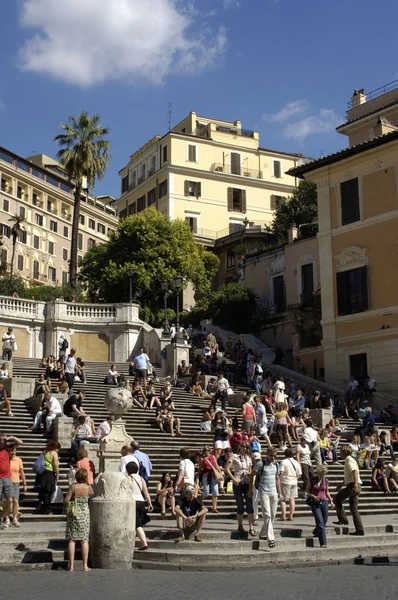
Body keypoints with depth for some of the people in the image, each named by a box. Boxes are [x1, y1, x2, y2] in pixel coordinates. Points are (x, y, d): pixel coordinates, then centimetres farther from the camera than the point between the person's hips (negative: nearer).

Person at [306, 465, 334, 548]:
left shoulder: (326, 481, 5)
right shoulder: (312, 480, -3)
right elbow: (307, 490, 5)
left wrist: (331, 501, 7)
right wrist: (313, 496, -12)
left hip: (324, 502, 4)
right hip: (315, 503, -4)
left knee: (324, 522, 10)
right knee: (320, 522, -13)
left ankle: (316, 532, 42)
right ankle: (323, 543, -14)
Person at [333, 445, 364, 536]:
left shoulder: (349, 460, -5)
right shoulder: (348, 460, 25)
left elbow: (355, 472, -21)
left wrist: (355, 485, -31)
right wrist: (340, 486, 36)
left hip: (353, 485, -10)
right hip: (353, 486, 10)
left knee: (337, 499, -1)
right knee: (353, 508, 7)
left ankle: (343, 519, -2)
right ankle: (360, 530, 4)